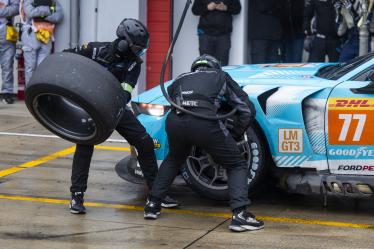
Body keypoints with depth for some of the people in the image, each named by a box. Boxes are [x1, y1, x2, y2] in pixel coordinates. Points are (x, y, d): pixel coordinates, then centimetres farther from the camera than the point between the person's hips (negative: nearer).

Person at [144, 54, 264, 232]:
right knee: (237, 165, 13)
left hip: (174, 122, 4)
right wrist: (236, 134, 37)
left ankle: (152, 204, 33)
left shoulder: (180, 80, 37)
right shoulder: (220, 76, 30)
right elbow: (247, 109, 24)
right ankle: (239, 215, -5)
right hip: (204, 122, -4)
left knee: (173, 159, 36)